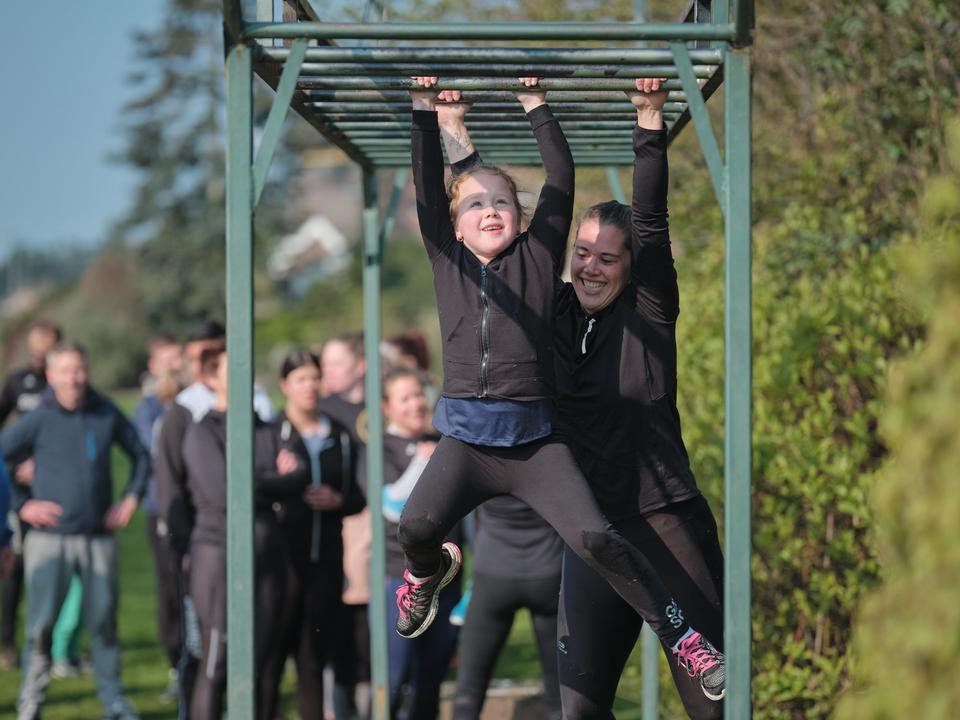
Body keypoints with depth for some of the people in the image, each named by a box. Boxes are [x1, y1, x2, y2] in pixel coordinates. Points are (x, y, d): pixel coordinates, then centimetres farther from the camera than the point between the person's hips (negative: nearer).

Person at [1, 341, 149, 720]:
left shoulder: (107, 414, 5)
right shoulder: (37, 421, -5)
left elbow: (140, 454, 20)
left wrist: (131, 497, 9)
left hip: (98, 537, 2)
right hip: (49, 537, -2)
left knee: (103, 620, 4)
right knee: (40, 624, -3)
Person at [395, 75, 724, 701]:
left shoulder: (538, 256, 9)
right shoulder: (448, 260, 12)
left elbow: (562, 179, 5)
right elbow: (426, 183, 6)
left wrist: (537, 107, 6)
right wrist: (426, 109, 2)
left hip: (535, 442, -1)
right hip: (465, 441, 1)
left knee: (595, 538, -18)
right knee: (417, 524, -24)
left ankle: (681, 634, -4)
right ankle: (429, 570, 15)